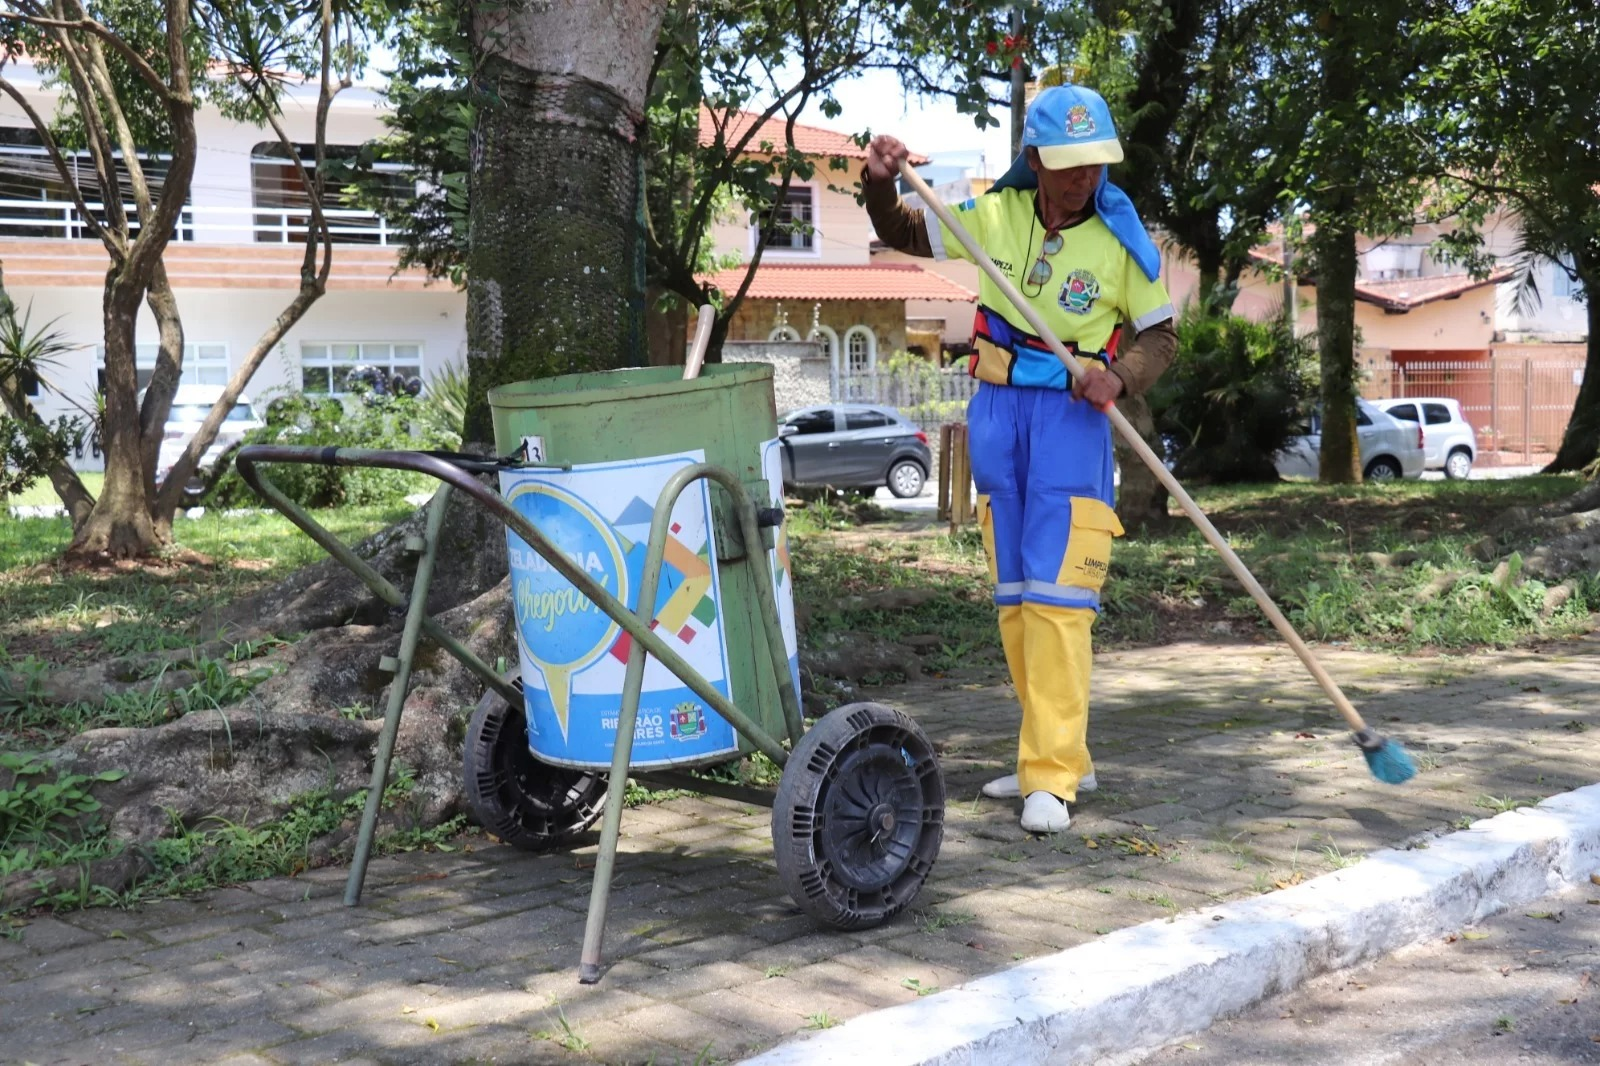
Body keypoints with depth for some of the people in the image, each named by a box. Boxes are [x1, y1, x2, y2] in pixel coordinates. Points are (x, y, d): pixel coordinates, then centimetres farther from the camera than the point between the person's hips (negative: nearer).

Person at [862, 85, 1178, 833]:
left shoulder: (1122, 241, -6)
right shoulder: (996, 214, 2)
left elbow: (1159, 335, 2)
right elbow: (905, 234, 14)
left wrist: (1120, 378, -18)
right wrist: (880, 185, -5)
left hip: (1073, 415, -5)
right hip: (998, 409, 5)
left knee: (1055, 592, -13)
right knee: (1014, 595, 9)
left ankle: (1051, 776, -10)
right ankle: (1061, 756, 21)